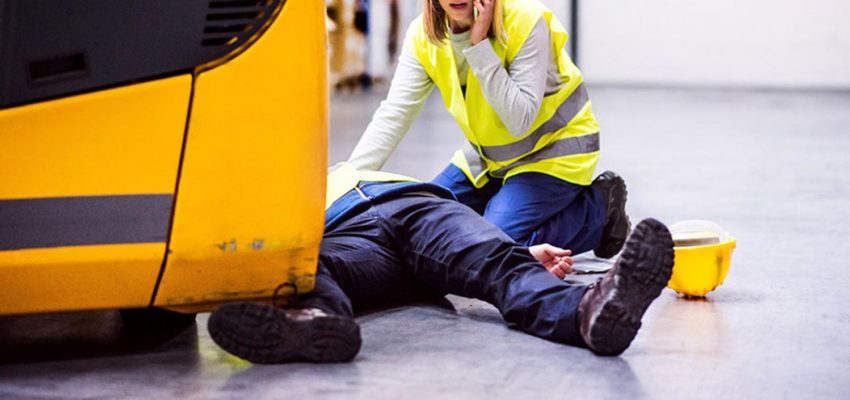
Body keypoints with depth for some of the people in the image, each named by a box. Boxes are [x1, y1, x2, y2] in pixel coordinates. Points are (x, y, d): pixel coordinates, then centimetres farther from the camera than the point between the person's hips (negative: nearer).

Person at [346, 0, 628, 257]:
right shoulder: (423, 35, -11)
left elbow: (519, 121, -31)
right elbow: (393, 114, -14)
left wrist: (479, 45, -35)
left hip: (554, 148, -6)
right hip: (489, 155, 6)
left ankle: (597, 209, 0)